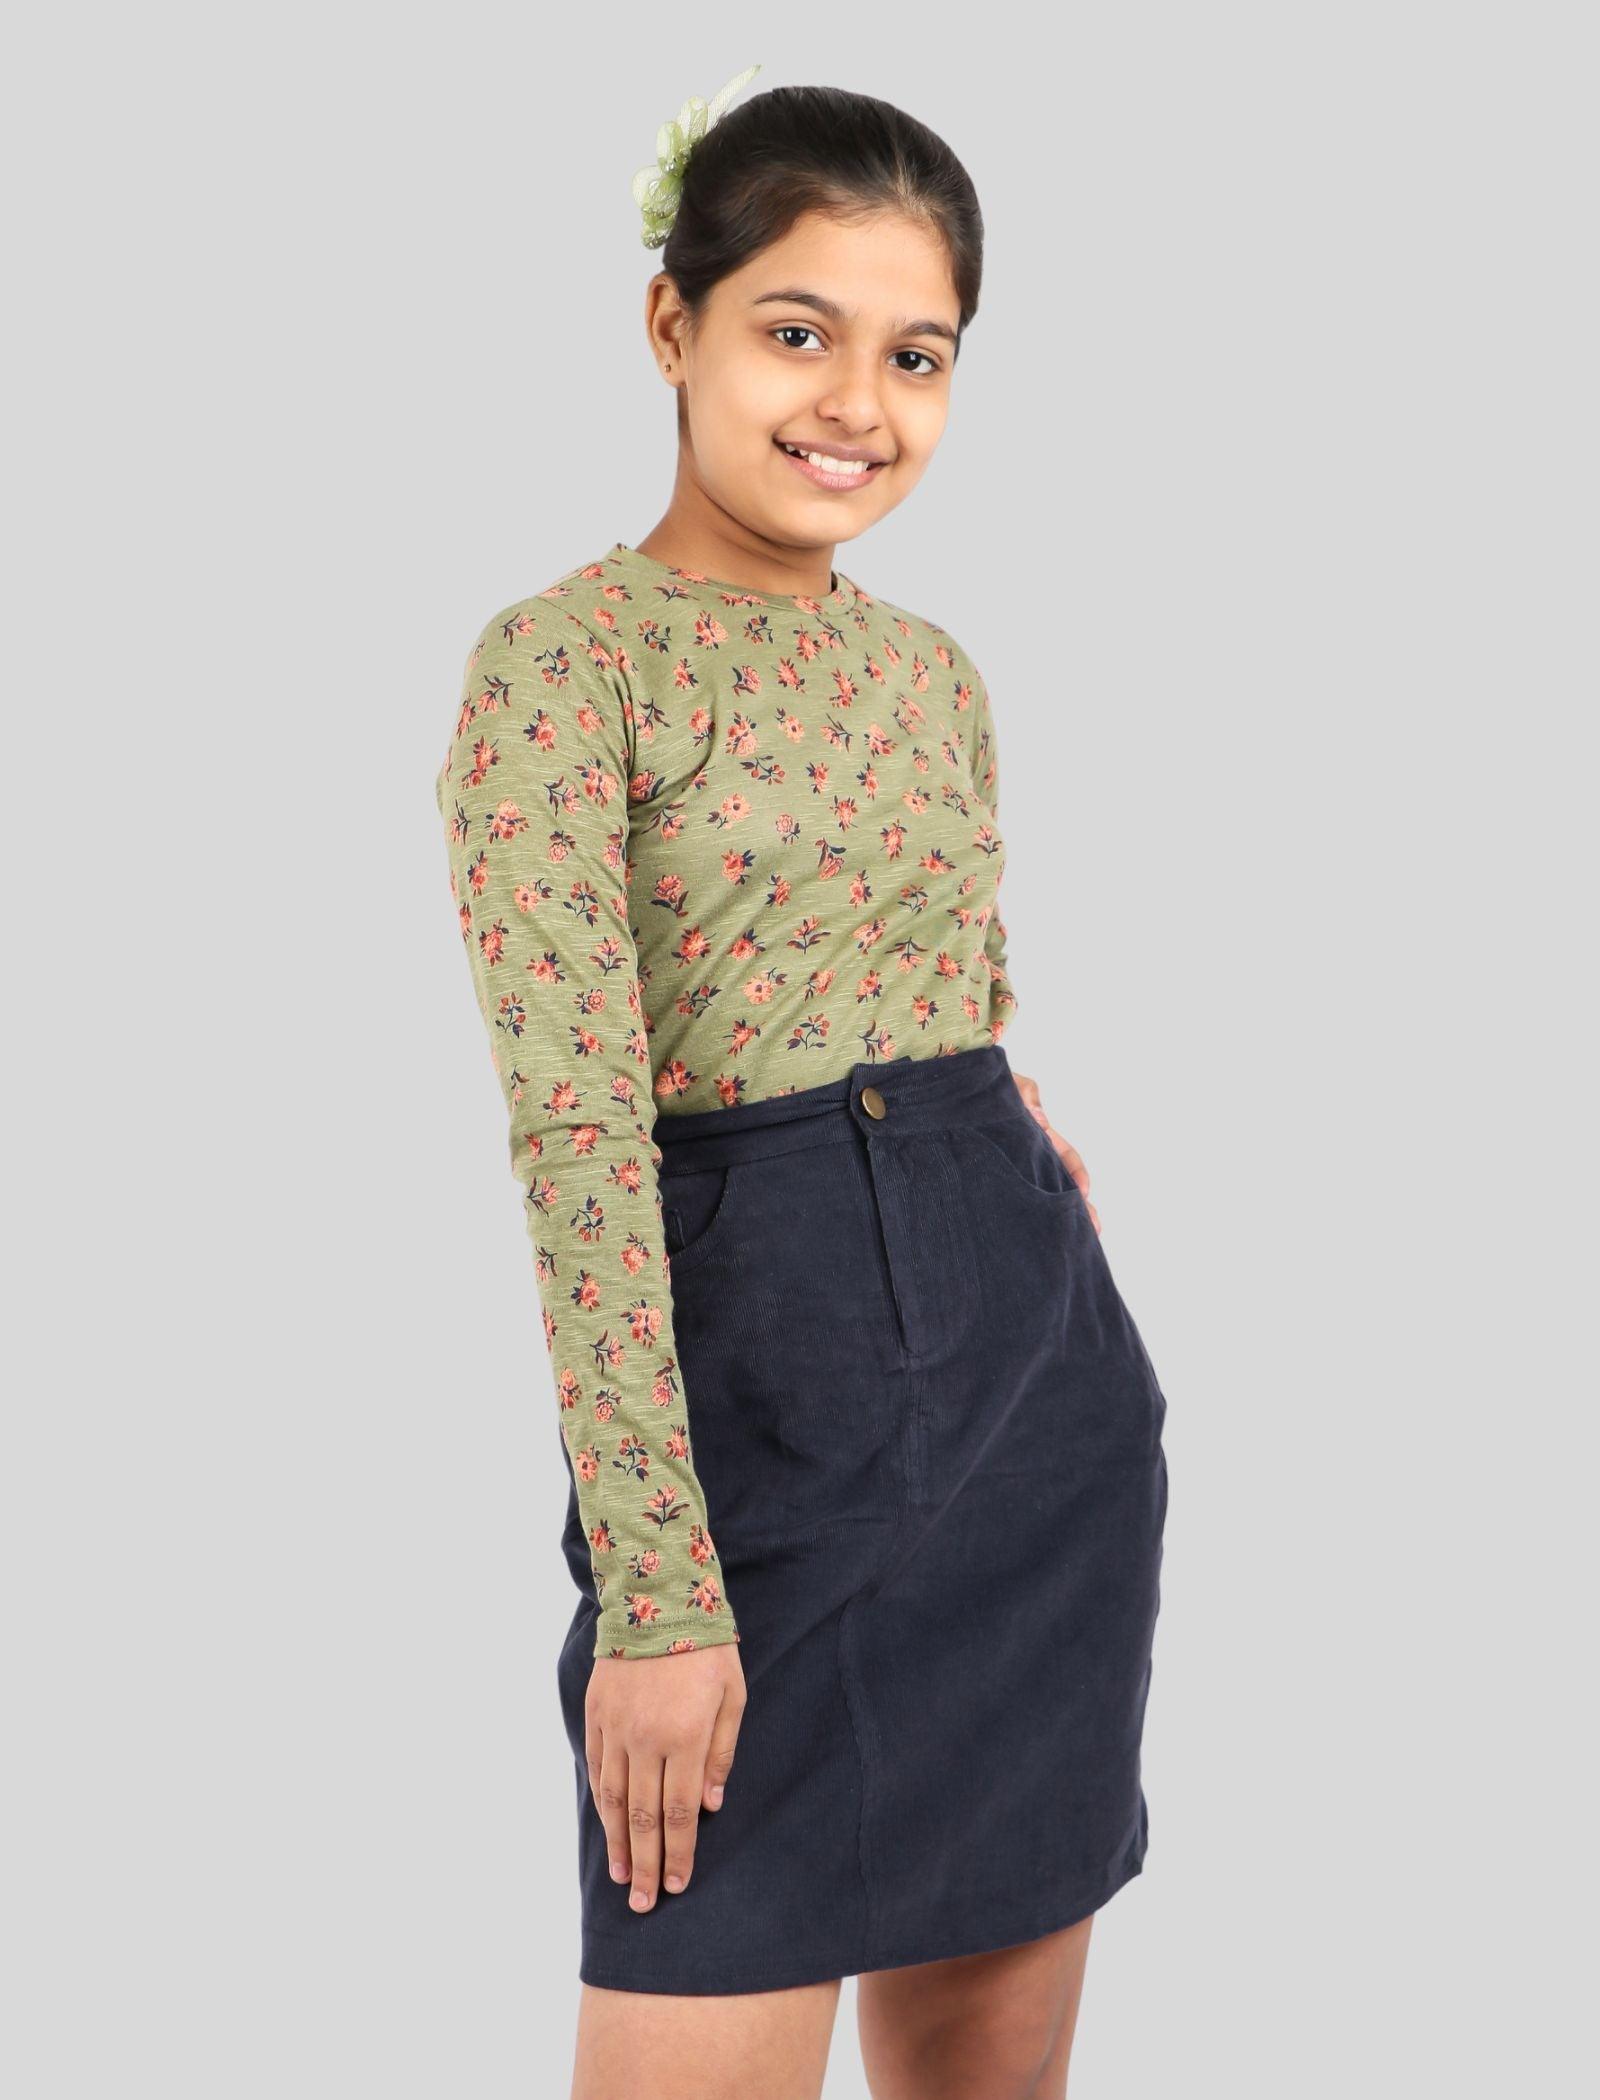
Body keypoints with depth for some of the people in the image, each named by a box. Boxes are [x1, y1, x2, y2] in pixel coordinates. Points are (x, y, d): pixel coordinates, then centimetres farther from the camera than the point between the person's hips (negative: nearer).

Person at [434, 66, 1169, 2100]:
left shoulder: (935, 671, 12)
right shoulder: (565, 658, -9)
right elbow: (575, 1135, -15)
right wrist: (657, 1588, -19)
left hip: (1040, 1361, 7)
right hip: (761, 1375, -6)